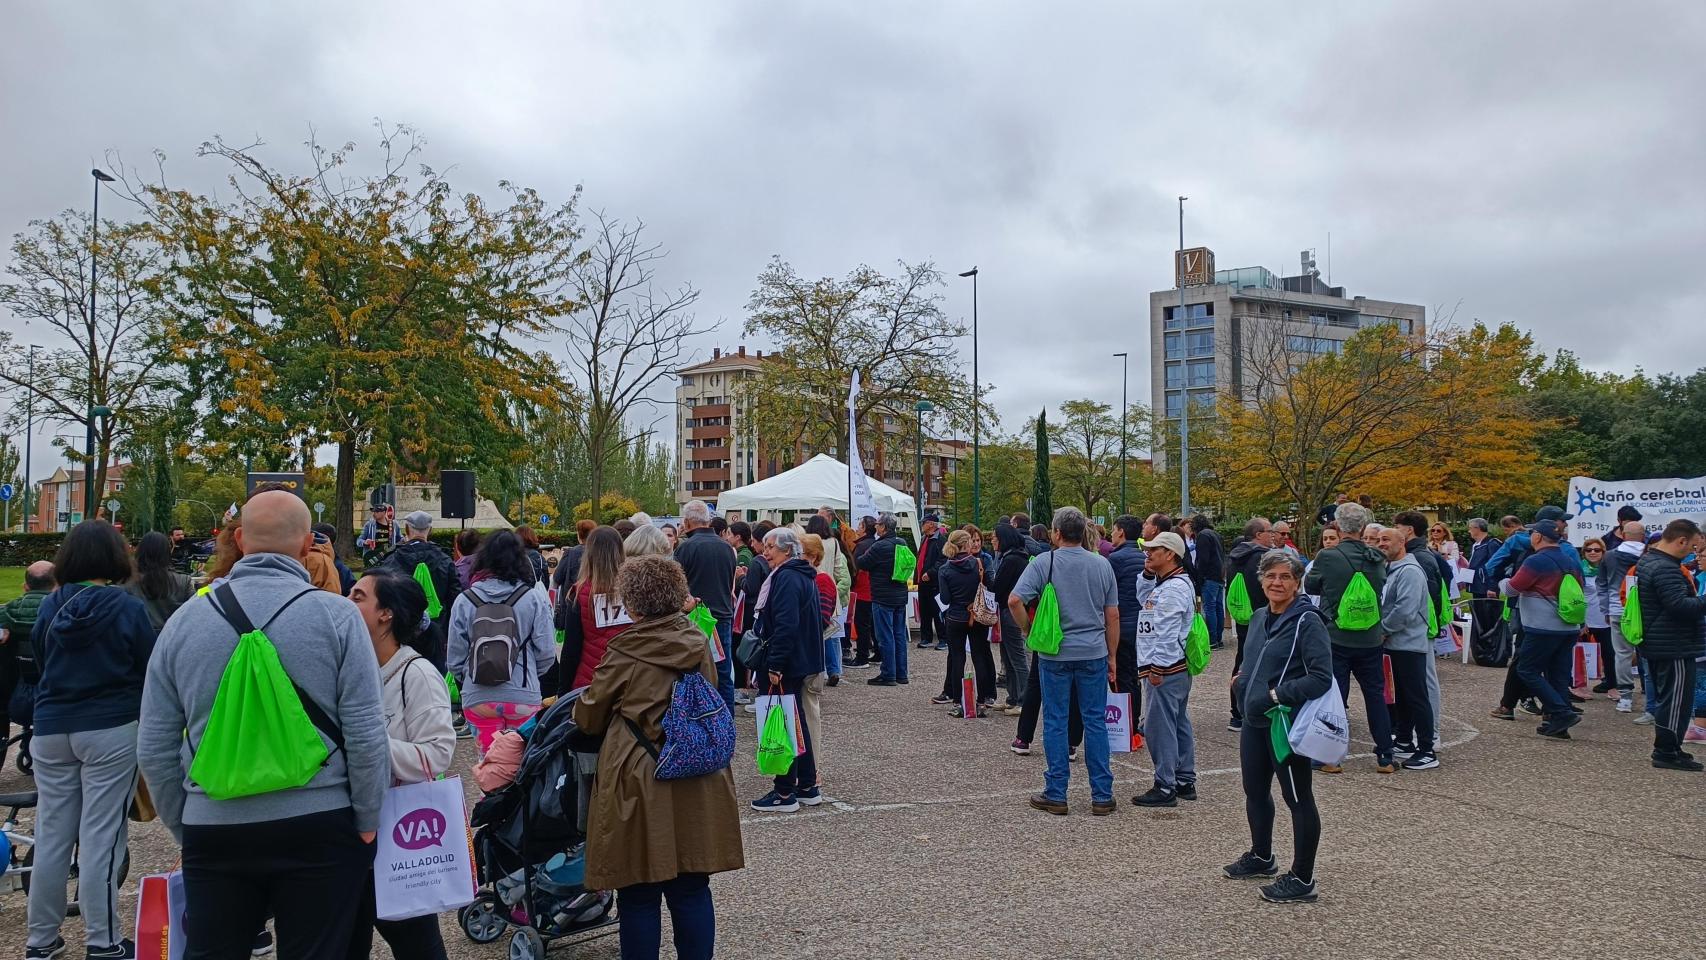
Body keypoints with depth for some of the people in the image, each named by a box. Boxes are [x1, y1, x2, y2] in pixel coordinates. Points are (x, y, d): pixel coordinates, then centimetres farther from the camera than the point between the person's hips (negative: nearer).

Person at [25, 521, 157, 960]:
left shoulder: (48, 608, 0)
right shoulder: (128, 608, -12)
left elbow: (40, 664, 14)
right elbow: (151, 669, -4)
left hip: (51, 730, 4)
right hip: (111, 730, -4)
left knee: (51, 836, 13)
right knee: (100, 838, 1)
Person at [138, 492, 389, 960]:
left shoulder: (185, 620, 2)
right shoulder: (336, 616, -9)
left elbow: (155, 747, 6)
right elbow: (366, 734, -12)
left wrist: (183, 827, 17)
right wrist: (368, 823, 0)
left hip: (213, 830, 3)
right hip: (319, 829, -2)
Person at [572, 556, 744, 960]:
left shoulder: (626, 652, -11)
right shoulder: (698, 643, 2)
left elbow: (589, 718, 2)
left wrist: (581, 703, 24)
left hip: (640, 781, -4)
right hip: (698, 786, 4)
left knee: (640, 895, 8)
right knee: (692, 890, 13)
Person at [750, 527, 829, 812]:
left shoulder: (786, 578, -17)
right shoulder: (806, 577, 14)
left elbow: (785, 625, -25)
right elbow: (818, 618, 21)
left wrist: (775, 664, -24)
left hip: (786, 664, -10)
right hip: (803, 660, 10)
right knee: (797, 720, 17)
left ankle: (785, 793, 4)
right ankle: (808, 787, 23)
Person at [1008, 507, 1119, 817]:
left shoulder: (1044, 563, -6)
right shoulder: (1102, 564, 3)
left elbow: (1014, 600, -17)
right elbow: (1113, 616, 6)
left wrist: (1029, 631, -1)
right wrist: (1112, 656, 14)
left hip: (1055, 654, -2)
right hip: (1093, 653, 2)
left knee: (1055, 723, 5)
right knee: (1095, 722, 8)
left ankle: (1056, 795, 10)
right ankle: (1102, 797, 11)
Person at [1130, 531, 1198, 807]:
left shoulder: (1174, 588, -18)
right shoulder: (1163, 583, 14)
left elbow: (1168, 634, -23)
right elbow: (1143, 599, 28)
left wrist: (1157, 668, -22)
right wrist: (1148, 574, 13)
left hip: (1165, 670, -11)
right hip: (1176, 669, 11)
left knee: (1159, 727, -6)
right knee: (1179, 724, 16)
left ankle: (1165, 788, -1)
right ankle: (1185, 781, 25)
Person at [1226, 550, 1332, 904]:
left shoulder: (1307, 622, -16)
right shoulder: (1259, 617, 8)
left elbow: (1321, 677, -22)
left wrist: (1276, 695, -23)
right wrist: (1242, 679, 7)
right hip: (1254, 720, 9)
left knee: (1298, 799, 3)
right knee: (1255, 791, 22)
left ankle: (1302, 880, 13)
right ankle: (1261, 857, 42)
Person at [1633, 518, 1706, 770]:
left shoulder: (1647, 562, 13)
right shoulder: (1666, 569, -21)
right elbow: (1680, 606, -28)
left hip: (1655, 645, 11)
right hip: (1675, 648, -11)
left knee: (1666, 699, 17)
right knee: (1676, 701, -3)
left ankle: (1666, 748, 23)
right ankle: (1667, 752, 2)